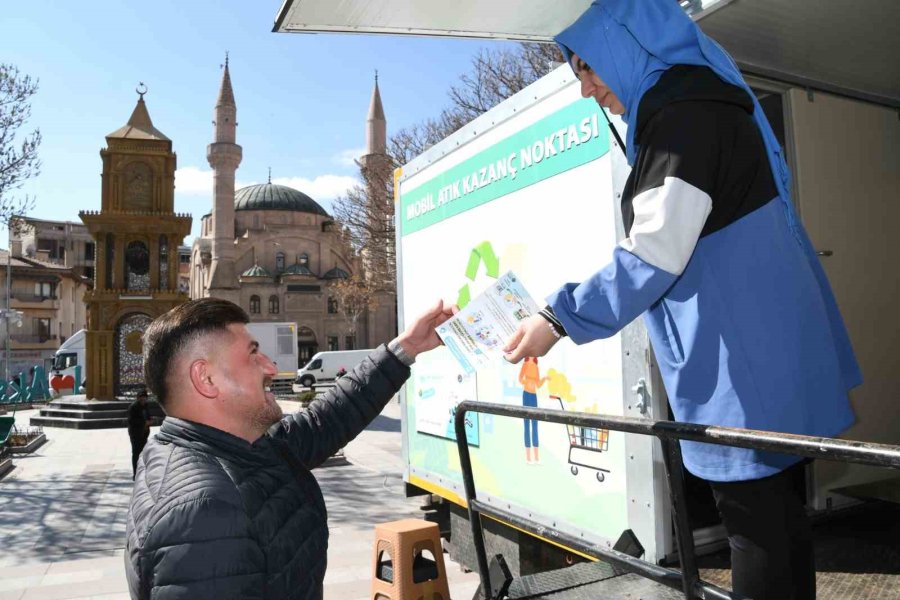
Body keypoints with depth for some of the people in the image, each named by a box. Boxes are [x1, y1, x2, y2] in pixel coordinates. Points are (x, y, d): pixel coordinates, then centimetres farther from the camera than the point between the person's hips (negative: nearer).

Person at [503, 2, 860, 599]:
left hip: (744, 365, -10)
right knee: (779, 514, 18)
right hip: (761, 349, 10)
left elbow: (654, 254, -22)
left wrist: (560, 319, -16)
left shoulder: (684, 113, -14)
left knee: (758, 523, 2)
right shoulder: (702, 100, 17)